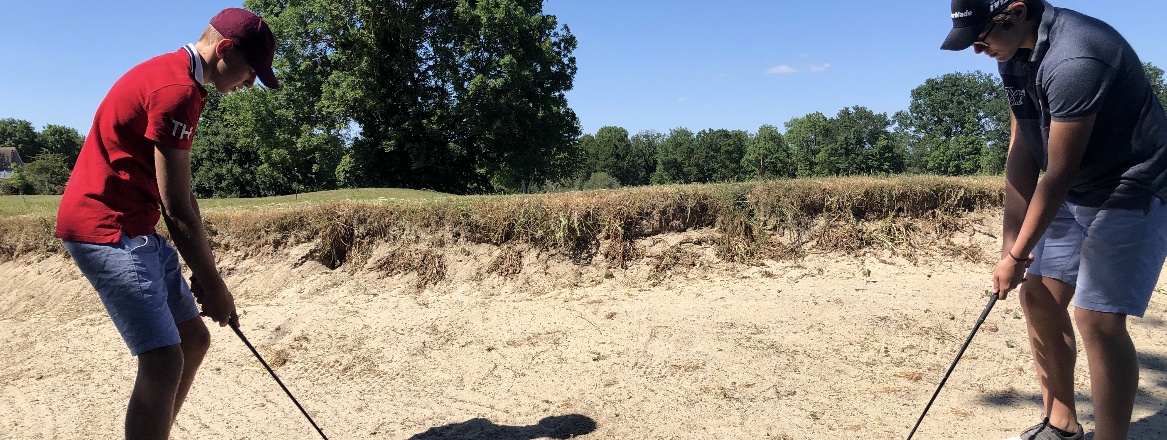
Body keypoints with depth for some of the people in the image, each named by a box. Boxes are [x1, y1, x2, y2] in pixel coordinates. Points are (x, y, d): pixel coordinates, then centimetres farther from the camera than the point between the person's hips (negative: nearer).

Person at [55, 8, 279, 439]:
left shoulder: (173, 77, 16)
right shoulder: (177, 89, -18)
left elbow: (181, 198, 16)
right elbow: (177, 210, -18)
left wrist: (207, 272, 13)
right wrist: (213, 284, -9)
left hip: (136, 232, 11)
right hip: (105, 229, -11)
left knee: (193, 338, 14)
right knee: (164, 359, -16)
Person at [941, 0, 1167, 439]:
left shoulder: (1073, 60, -29)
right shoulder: (1013, 56, -1)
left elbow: (1058, 174, -26)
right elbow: (1022, 151, 1)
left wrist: (1016, 257, -17)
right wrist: (1011, 238, -2)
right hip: (1074, 193, 9)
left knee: (1096, 317, -15)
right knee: (1038, 297, 7)